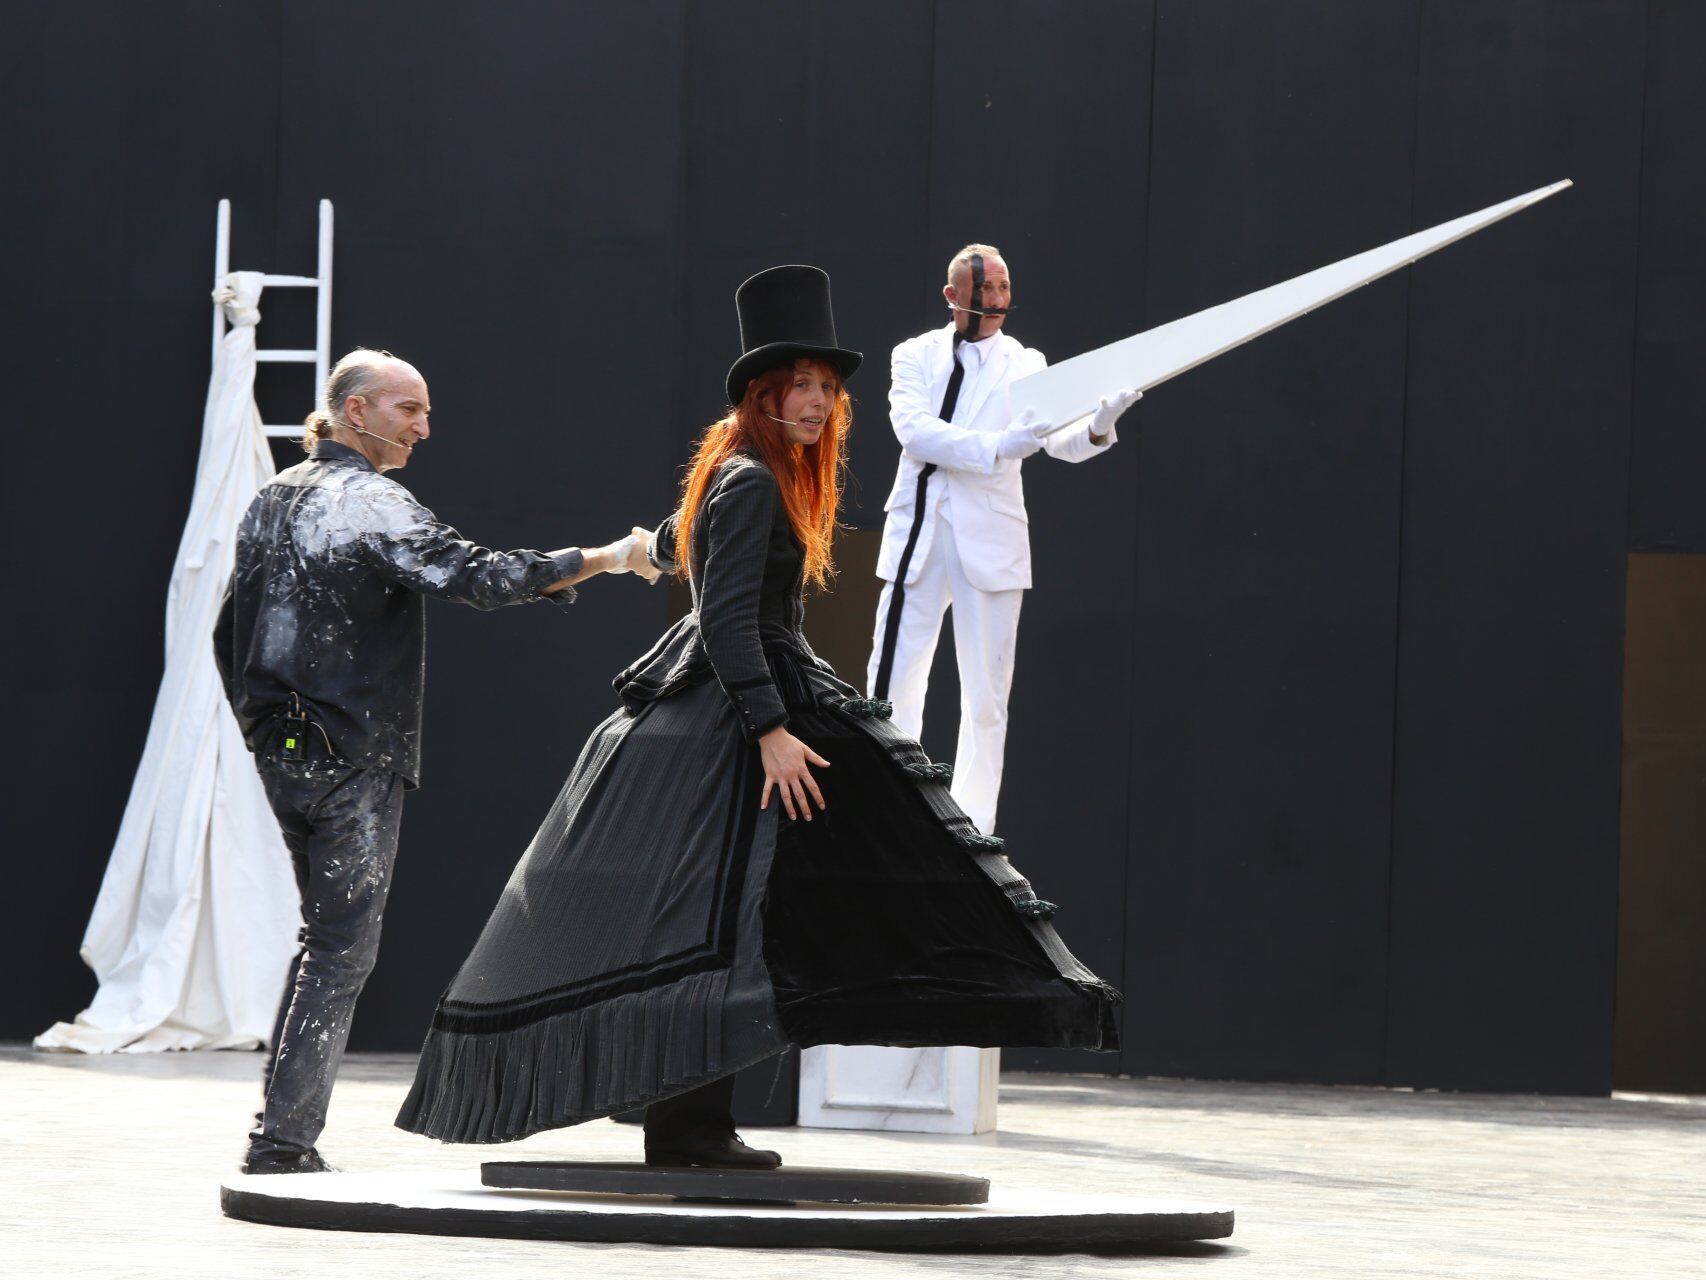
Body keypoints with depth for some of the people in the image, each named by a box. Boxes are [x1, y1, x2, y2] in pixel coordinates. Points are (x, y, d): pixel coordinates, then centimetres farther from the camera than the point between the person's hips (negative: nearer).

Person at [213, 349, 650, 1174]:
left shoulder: (273, 501, 14)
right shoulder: (373, 504, -12)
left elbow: (231, 631, 18)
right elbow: (475, 577, -24)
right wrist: (602, 559, -19)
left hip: (284, 755, 8)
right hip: (356, 757, -8)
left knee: (326, 936, 17)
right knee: (342, 949, -4)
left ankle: (283, 1134, 16)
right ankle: (282, 1142, -6)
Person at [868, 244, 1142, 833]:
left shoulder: (1025, 365, 5)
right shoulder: (915, 356, 5)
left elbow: (1059, 440, -8)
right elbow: (913, 429, -12)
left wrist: (1096, 429, -31)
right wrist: (995, 446, -26)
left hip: (989, 543, 0)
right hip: (917, 536, 0)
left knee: (986, 697, 1)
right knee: (892, 684, 2)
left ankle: (971, 834, 6)